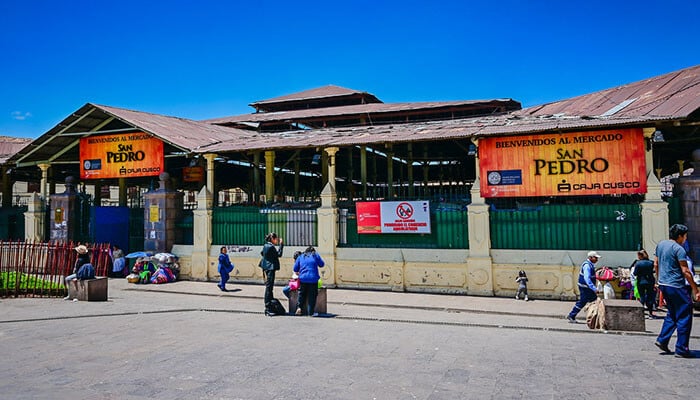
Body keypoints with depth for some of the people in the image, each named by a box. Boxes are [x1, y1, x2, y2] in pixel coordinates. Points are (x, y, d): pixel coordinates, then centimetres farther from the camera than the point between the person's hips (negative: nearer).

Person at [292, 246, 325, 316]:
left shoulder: (301, 257, 12)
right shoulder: (315, 255, 5)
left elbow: (295, 269, 13)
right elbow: (322, 264, 14)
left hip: (303, 279, 3)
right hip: (313, 279, -2)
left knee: (302, 294, 16)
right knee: (312, 296, 3)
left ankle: (299, 307, 4)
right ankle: (310, 312, 4)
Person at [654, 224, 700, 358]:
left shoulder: (660, 244, 9)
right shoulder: (678, 249, -15)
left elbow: (656, 264, 17)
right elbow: (685, 272, -17)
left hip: (663, 285, 8)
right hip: (676, 286, -8)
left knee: (672, 314, 20)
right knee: (684, 317, 0)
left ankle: (662, 340, 16)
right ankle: (681, 349, 2)